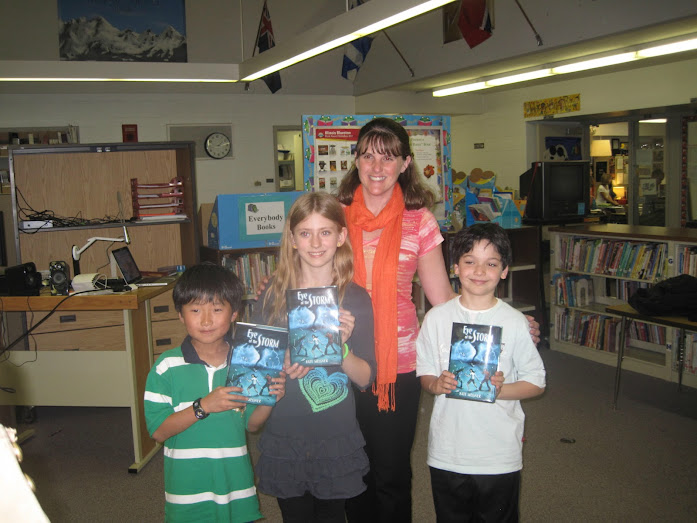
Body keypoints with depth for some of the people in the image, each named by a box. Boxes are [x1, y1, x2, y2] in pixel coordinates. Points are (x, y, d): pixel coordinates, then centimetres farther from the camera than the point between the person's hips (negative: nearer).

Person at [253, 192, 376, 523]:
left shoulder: (355, 299, -5)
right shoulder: (274, 296, -3)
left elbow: (366, 379, -5)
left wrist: (341, 346, -23)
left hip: (337, 441, 0)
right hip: (284, 440, 1)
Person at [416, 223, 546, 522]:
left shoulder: (515, 323, -6)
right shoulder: (436, 318, -2)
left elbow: (536, 384, -1)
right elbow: (424, 374, 5)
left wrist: (500, 390, -18)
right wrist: (436, 384, -16)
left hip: (500, 455, -1)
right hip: (446, 453, 1)